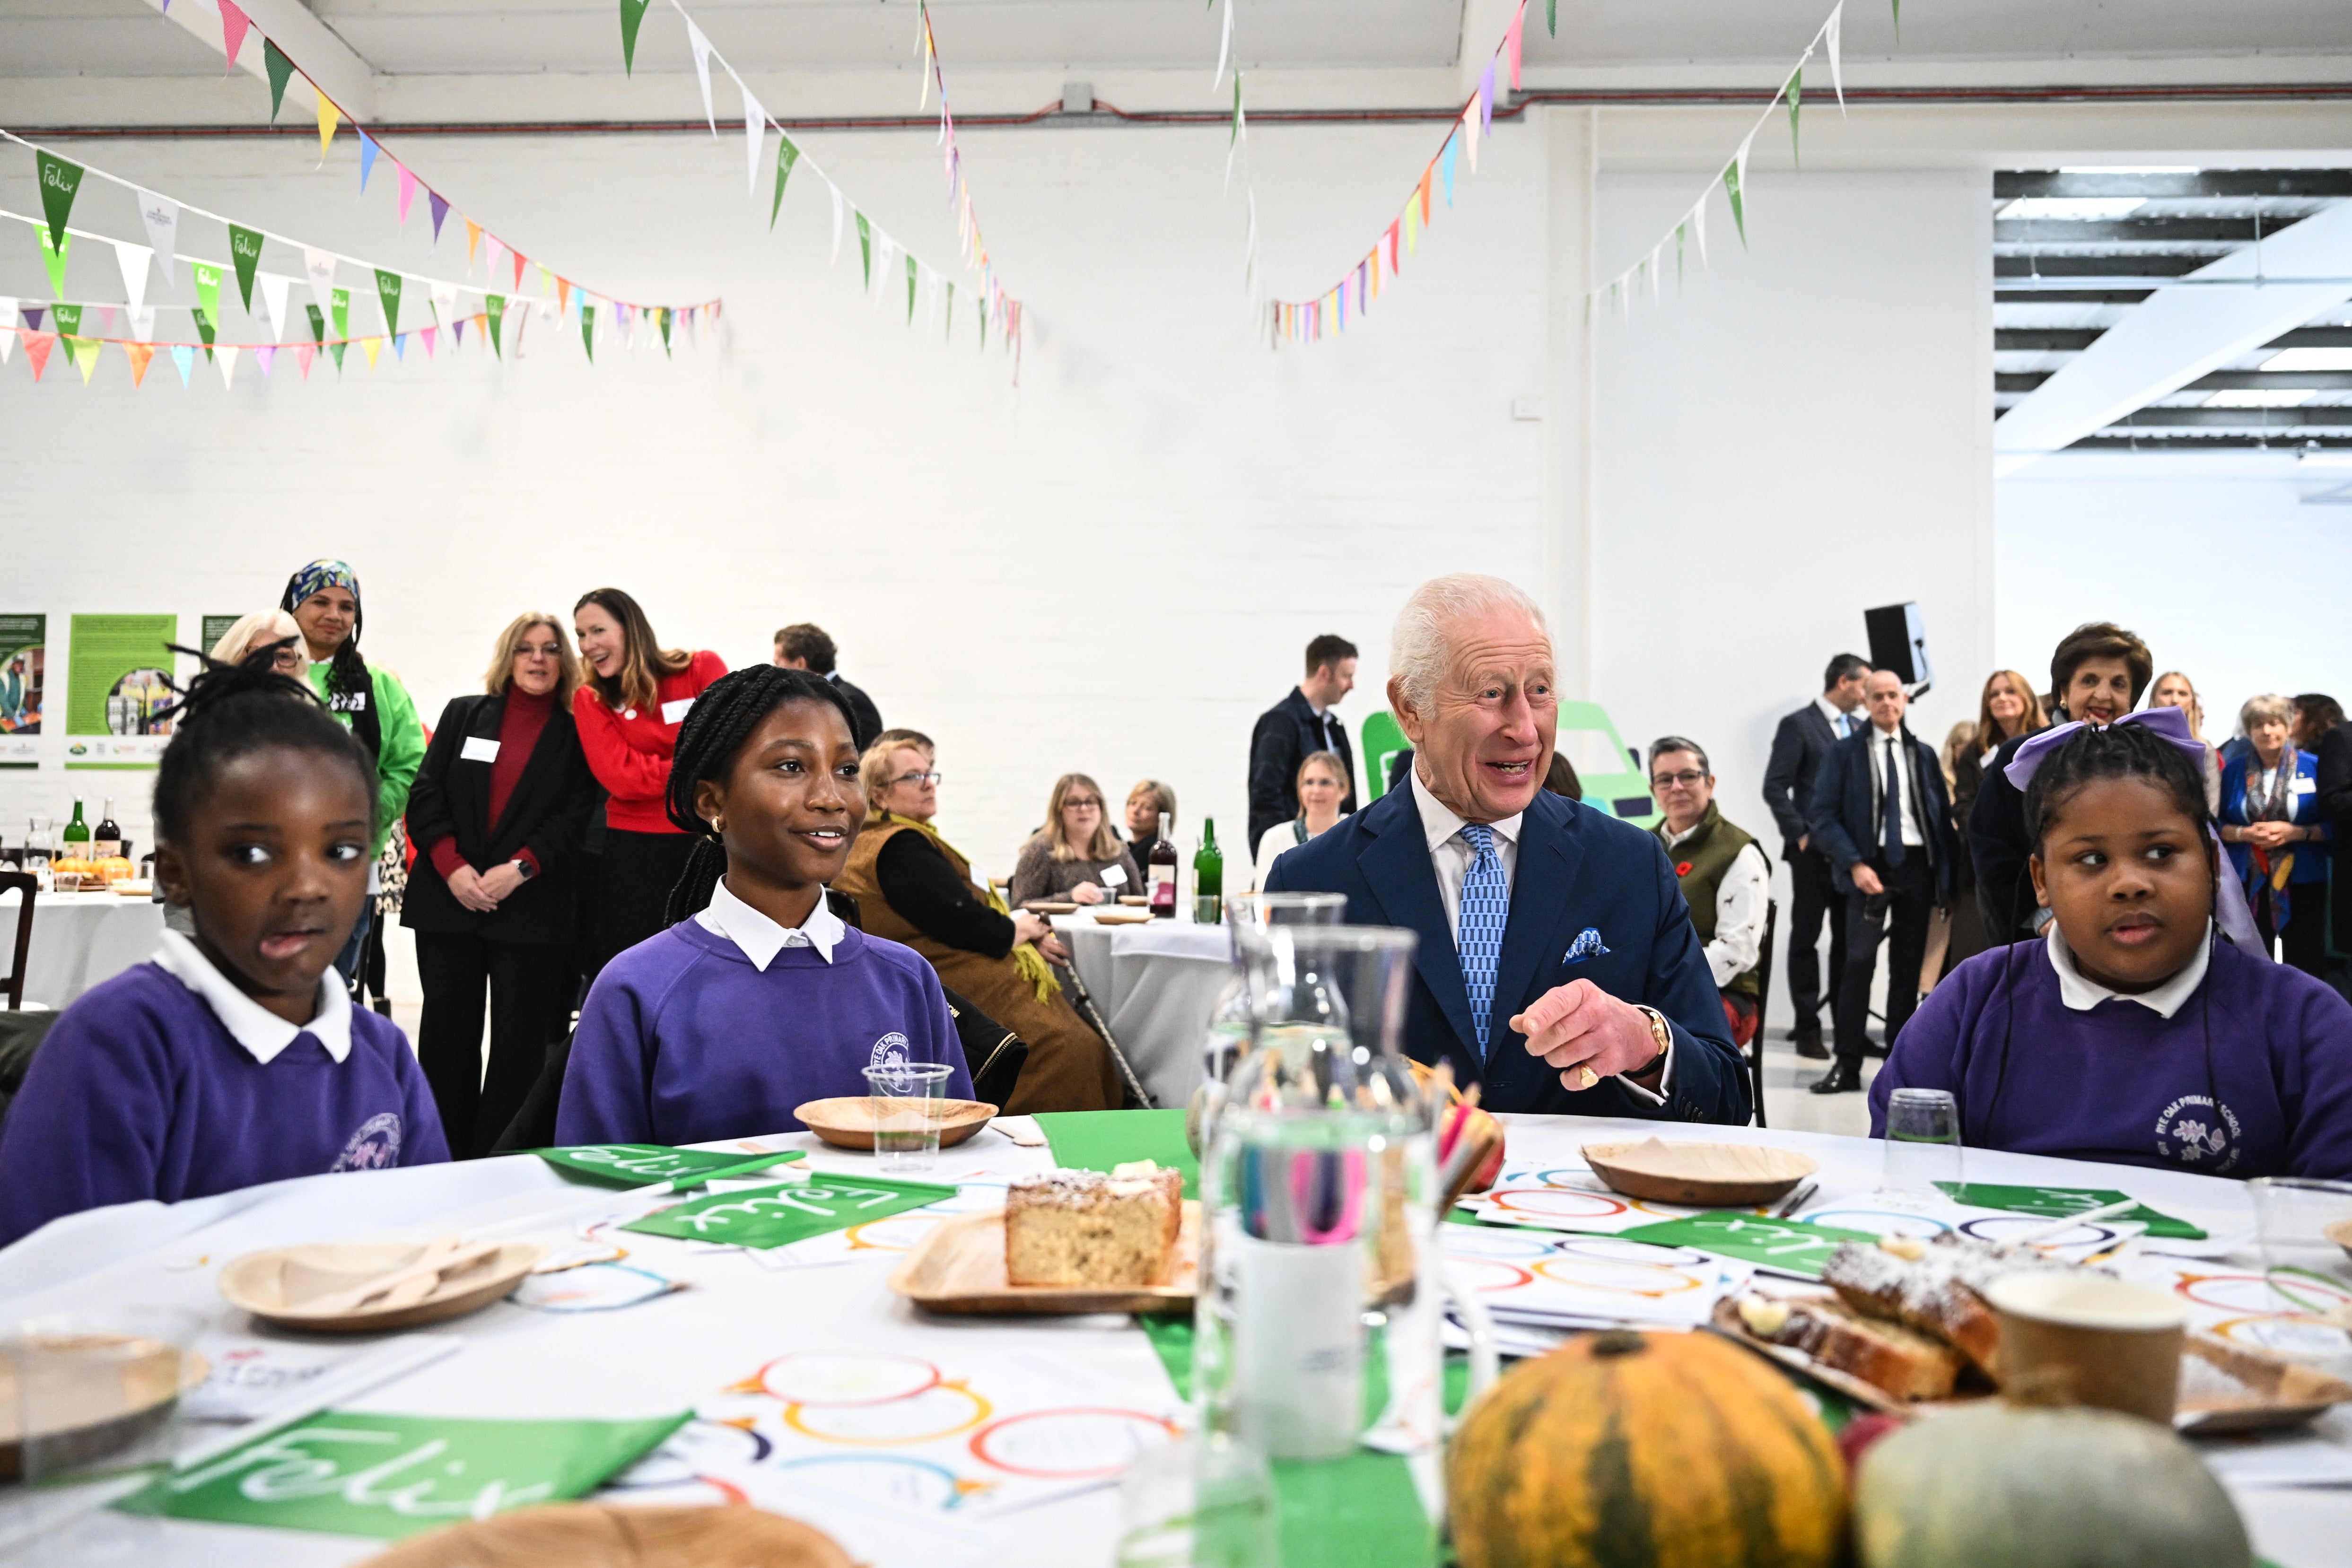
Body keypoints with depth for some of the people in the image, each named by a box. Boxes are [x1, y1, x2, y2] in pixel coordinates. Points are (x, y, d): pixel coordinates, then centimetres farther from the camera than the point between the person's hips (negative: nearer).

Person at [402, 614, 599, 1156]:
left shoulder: (575, 735, 6)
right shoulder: (463, 715, 11)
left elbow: (575, 817, -3)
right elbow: (426, 796, 4)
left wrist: (519, 868, -15)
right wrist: (452, 867, -9)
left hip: (530, 905, -2)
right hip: (449, 898, 2)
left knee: (520, 1041, -1)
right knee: (448, 1032, 6)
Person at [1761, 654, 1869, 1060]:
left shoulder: (1859, 729, 15)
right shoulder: (1798, 725, -4)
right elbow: (1775, 788, -8)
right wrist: (1801, 835, -13)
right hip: (1814, 851, -6)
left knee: (1849, 940, 8)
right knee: (1806, 938, 2)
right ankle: (1808, 1030, 7)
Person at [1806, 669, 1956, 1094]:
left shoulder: (1924, 754, 14)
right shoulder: (1844, 753, 4)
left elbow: (1944, 818, 14)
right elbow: (1824, 817, -3)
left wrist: (1944, 882, 6)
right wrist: (1855, 865, -15)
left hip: (1917, 864, 3)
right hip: (1870, 866, -3)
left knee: (1908, 967, 5)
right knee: (1860, 960, -12)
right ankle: (1847, 1065, -8)